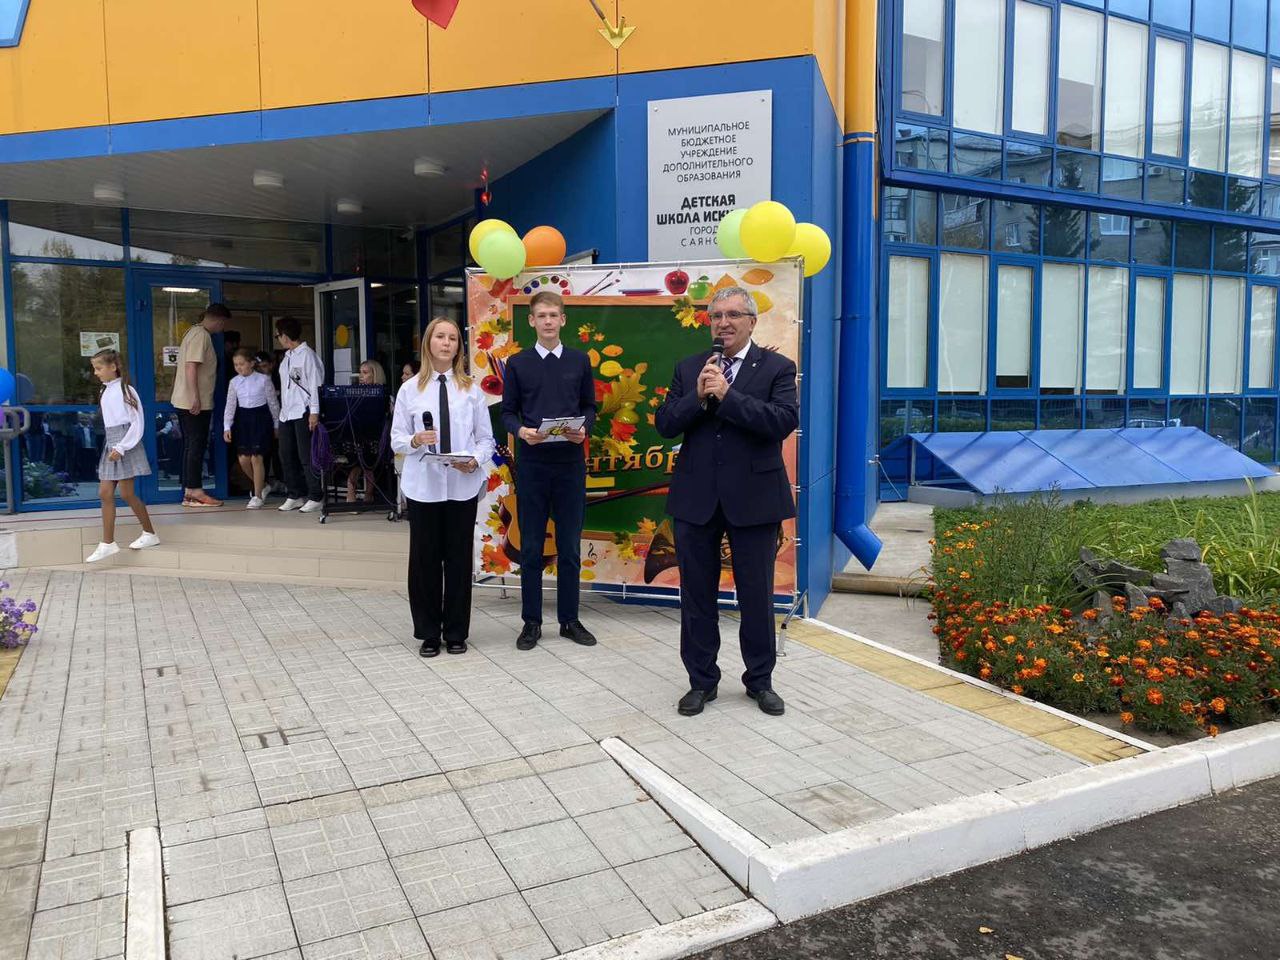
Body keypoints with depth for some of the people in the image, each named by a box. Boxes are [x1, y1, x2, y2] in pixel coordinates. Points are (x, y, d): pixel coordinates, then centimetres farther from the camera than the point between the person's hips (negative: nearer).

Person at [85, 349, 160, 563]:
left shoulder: (125, 391, -11)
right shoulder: (105, 392, 12)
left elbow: (137, 423, -14)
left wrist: (121, 448, -18)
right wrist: (113, 447, 12)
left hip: (126, 445, -8)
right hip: (111, 445, 8)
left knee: (126, 494, -3)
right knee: (105, 493, 3)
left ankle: (150, 534, 13)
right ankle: (108, 543, 6)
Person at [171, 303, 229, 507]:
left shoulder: (195, 332, 19)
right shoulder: (201, 335, -12)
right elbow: (191, 367, -21)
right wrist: (195, 398, -23)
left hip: (185, 402, 10)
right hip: (195, 403, -10)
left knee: (190, 446, 10)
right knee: (197, 446, -6)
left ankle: (189, 492, 12)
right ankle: (195, 492, -3)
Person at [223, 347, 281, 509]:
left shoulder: (264, 380, -5)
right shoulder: (234, 382, 4)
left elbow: (273, 402, 2)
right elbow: (230, 406, 6)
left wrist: (276, 424, 5)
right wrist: (227, 427, -1)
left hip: (261, 419, -4)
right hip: (242, 419, 4)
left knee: (256, 458, -8)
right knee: (243, 459, 2)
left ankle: (257, 496, 2)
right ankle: (262, 486, 26)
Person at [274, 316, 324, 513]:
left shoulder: (307, 354, -8)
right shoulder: (287, 356, 15)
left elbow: (315, 384, -12)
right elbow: (285, 385, 18)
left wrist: (314, 412, -16)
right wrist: (282, 409, 14)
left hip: (303, 412, -8)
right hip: (286, 413, 8)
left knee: (306, 456, -5)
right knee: (286, 456, 9)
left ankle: (315, 497, 2)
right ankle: (294, 496, 18)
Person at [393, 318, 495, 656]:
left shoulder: (471, 389, 5)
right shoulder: (410, 389, 4)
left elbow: (486, 438, 4)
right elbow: (397, 440, 3)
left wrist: (475, 460, -15)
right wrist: (416, 441, -18)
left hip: (463, 485, 0)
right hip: (423, 485, 0)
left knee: (459, 558, 7)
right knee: (424, 558, 6)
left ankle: (456, 632, 20)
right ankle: (429, 633, 19)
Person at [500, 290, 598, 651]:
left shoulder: (579, 360, 7)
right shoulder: (518, 363, 5)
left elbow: (590, 406, 10)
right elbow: (508, 412, 5)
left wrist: (584, 428, -11)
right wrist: (521, 431, -15)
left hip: (570, 462, 1)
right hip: (531, 463, -1)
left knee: (569, 546, 7)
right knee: (531, 547, 5)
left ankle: (569, 619, 19)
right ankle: (531, 622, 16)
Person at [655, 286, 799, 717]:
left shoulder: (777, 368, -1)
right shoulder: (689, 368, 7)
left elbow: (784, 421, -17)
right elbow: (664, 424, 1)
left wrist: (726, 395, -20)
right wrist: (698, 397, -16)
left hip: (753, 498, -2)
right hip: (696, 498, 3)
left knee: (756, 594, 9)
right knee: (697, 594, 11)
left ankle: (760, 680, 27)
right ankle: (702, 680, 26)